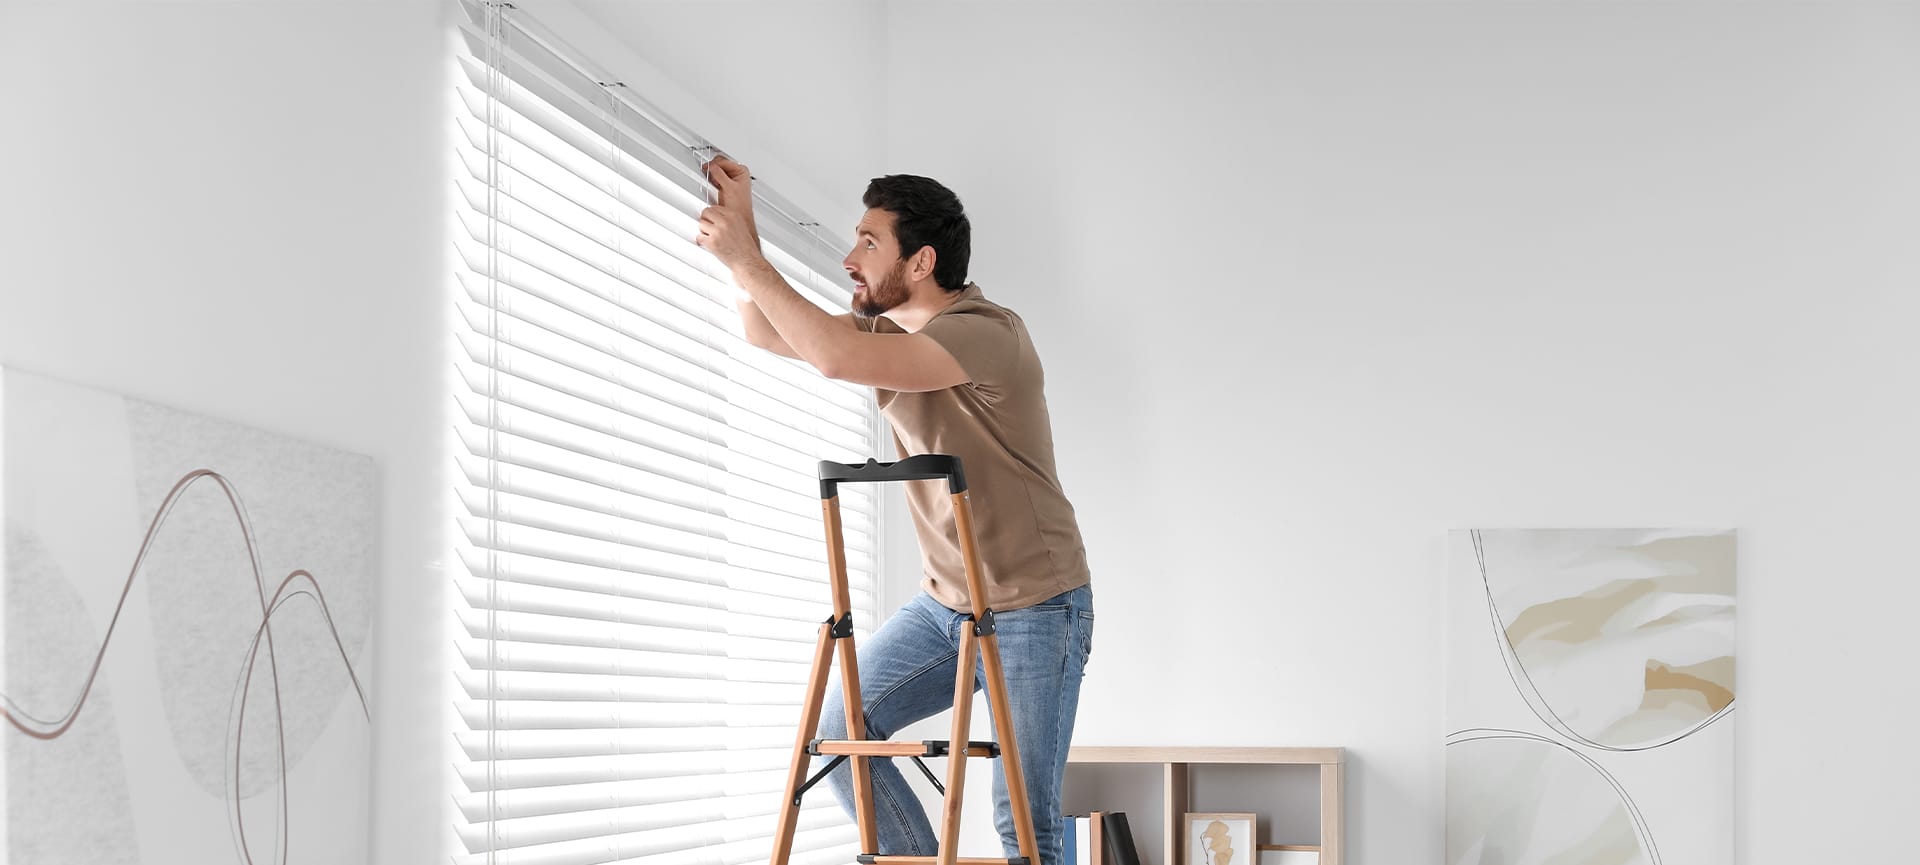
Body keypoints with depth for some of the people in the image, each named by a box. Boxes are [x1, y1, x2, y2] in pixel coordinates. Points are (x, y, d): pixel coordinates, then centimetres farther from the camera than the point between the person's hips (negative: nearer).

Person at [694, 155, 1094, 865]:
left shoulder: (987, 333, -23)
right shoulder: (889, 332, 6)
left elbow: (836, 356, -33)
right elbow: (767, 332, 13)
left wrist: (745, 259, -24)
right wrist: (740, 227, 1)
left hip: (1033, 606, -8)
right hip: (944, 601, 8)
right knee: (838, 732, 2)